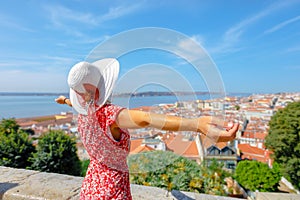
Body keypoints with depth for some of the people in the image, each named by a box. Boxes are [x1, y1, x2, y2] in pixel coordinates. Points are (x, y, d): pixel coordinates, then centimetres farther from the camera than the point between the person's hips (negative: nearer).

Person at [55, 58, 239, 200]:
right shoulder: (108, 113, -34)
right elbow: (145, 118, -54)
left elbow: (75, 102, 16)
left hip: (92, 182, 7)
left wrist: (65, 99, 41)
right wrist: (198, 124, -66)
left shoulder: (83, 111, -9)